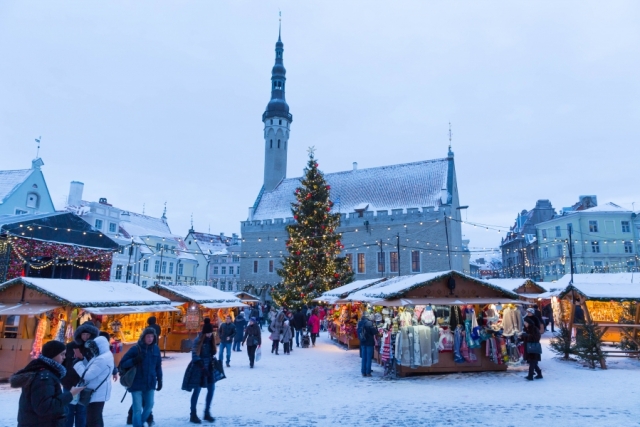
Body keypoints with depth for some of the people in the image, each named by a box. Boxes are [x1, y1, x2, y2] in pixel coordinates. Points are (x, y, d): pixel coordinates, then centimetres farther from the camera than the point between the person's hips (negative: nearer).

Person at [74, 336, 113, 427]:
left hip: (96, 394, -11)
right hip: (99, 393, 11)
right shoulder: (106, 356, 10)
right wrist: (82, 359, 4)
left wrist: (78, 364, -11)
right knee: (96, 419, 21)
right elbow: (92, 370, 13)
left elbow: (87, 375, -23)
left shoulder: (102, 359, -24)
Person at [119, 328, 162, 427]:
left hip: (150, 383, 4)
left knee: (149, 405, 16)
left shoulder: (156, 349, 0)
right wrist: (134, 361, -26)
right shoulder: (135, 349, -11)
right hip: (137, 384, -4)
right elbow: (122, 364, -9)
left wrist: (159, 380, 8)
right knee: (137, 409, -3)